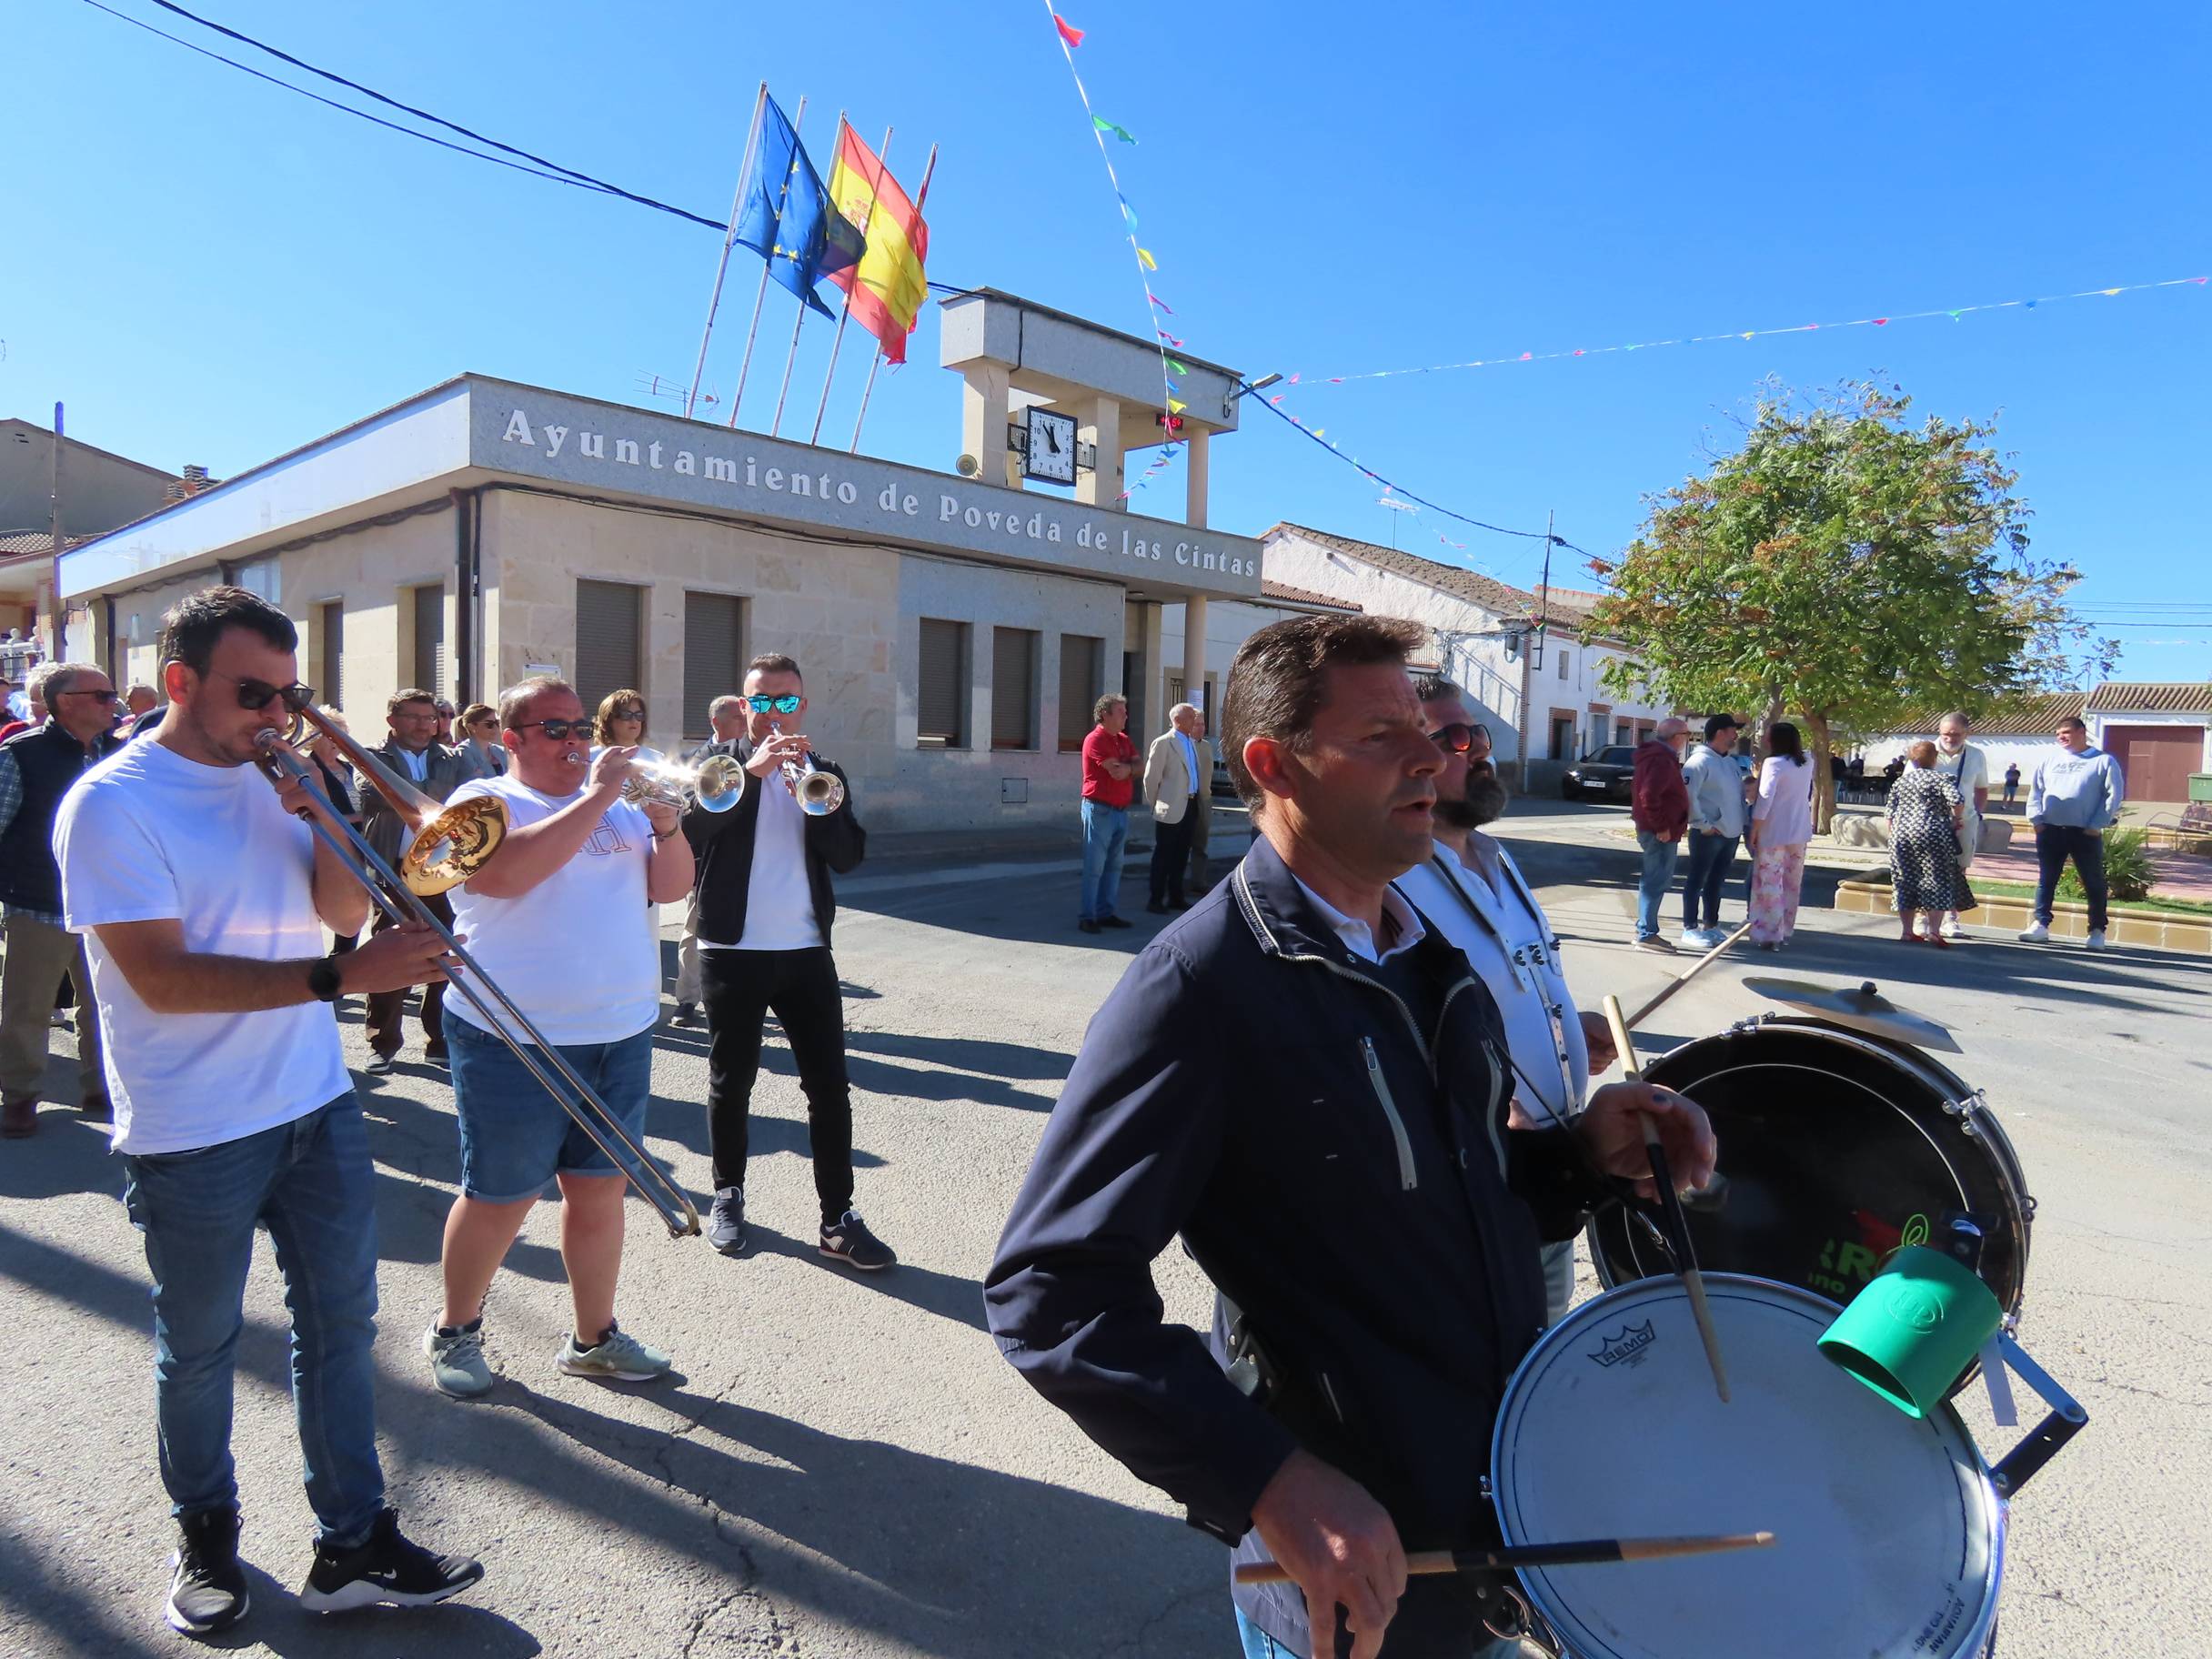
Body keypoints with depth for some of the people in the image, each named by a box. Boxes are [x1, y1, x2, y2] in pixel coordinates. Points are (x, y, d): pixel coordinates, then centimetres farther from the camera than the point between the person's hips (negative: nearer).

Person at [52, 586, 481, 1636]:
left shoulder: (270, 780, 5)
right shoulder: (112, 803, -13)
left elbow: (343, 910, 4)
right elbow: (162, 977, -22)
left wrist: (321, 815, -12)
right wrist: (340, 976, -32)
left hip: (317, 1107, 6)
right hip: (193, 1135, -5)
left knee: (340, 1322, 10)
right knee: (200, 1348, 14)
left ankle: (354, 1545, 23)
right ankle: (206, 1539, 38)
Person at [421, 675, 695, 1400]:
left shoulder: (616, 801, 12)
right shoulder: (483, 802, -4)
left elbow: (672, 886, 7)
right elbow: (502, 873, -25)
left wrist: (666, 823, -11)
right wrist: (597, 798, -23)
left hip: (622, 1035, 5)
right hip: (515, 1042, -5)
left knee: (600, 1189, 12)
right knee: (500, 1198, 8)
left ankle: (593, 1337, 27)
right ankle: (455, 1331, 31)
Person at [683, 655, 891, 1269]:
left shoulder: (823, 772, 10)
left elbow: (849, 855, -2)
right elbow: (687, 825, -17)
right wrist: (752, 771, -25)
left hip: (806, 949, 2)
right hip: (732, 950, -2)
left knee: (831, 1085, 0)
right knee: (731, 1083, 11)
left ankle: (838, 1218, 8)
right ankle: (728, 1196, 30)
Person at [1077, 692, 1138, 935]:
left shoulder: (1124, 740, 15)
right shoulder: (1095, 740, -12)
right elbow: (1116, 771, -20)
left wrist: (1125, 768, -12)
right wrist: (1131, 766, 1)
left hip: (1121, 811, 8)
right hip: (1100, 810, -8)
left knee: (1114, 865, 12)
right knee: (1094, 866, -4)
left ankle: (1106, 913, 20)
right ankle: (1087, 917, 1)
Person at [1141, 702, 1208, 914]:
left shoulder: (1192, 743, 14)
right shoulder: (1163, 743, -9)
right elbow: (1151, 777, -9)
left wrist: (1200, 798, 15)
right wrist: (1156, 804, -3)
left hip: (1191, 806, 7)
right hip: (1171, 809, -7)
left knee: (1181, 855, 12)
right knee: (1163, 855, 0)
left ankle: (1176, 897, 21)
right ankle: (1156, 899, 7)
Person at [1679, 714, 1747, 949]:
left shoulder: (1732, 762, 14)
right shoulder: (1699, 761, -13)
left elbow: (1739, 795, 20)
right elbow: (1688, 796, -21)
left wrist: (1739, 825, 12)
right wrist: (1703, 824, -20)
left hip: (1731, 833, 8)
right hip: (1708, 833, -8)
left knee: (1716, 882, 15)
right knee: (1697, 881, -1)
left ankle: (1711, 925, 24)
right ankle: (1690, 929, 3)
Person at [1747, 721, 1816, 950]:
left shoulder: (1774, 763, -13)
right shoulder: (1807, 764, 6)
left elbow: (1765, 799, -18)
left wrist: (1754, 831, -12)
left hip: (1774, 833, -6)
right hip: (1800, 833, 6)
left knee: (1769, 884, -1)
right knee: (1791, 884, 14)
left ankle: (1770, 935, -1)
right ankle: (1785, 932, 22)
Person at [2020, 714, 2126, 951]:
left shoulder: (2104, 761, 2)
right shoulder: (2049, 761, 13)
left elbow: (2114, 795, -3)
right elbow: (2035, 790, 12)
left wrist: (2097, 825, -10)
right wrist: (2036, 819, 0)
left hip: (2085, 833, -3)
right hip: (2050, 830, 3)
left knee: (2094, 882, 4)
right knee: (2046, 879, 5)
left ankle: (2097, 931, 12)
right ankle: (2040, 925, 9)